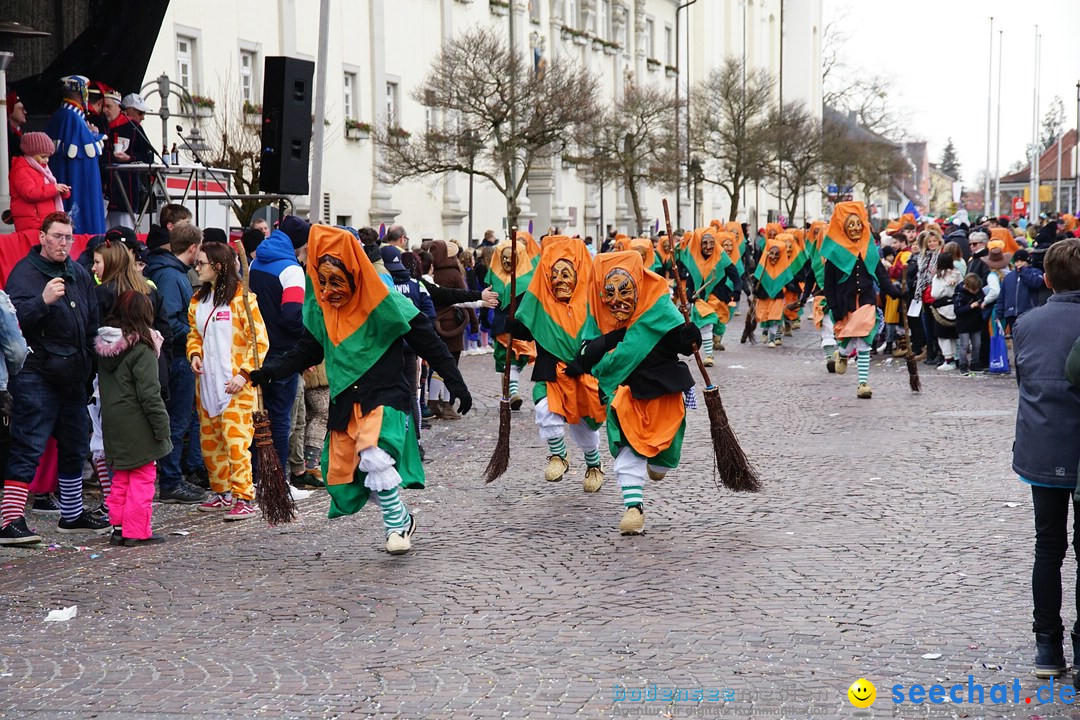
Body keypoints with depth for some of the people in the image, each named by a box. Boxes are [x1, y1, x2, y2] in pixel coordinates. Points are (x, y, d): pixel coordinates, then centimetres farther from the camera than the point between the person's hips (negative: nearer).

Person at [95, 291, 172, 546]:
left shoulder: (103, 345, 6)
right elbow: (149, 393, -17)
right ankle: (137, 531, 1)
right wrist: (162, 426, -12)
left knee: (120, 477, 17)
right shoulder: (142, 349, -16)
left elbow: (103, 384, 12)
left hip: (112, 424, 7)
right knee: (142, 478, 0)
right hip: (137, 426, -7)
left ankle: (118, 527, 19)